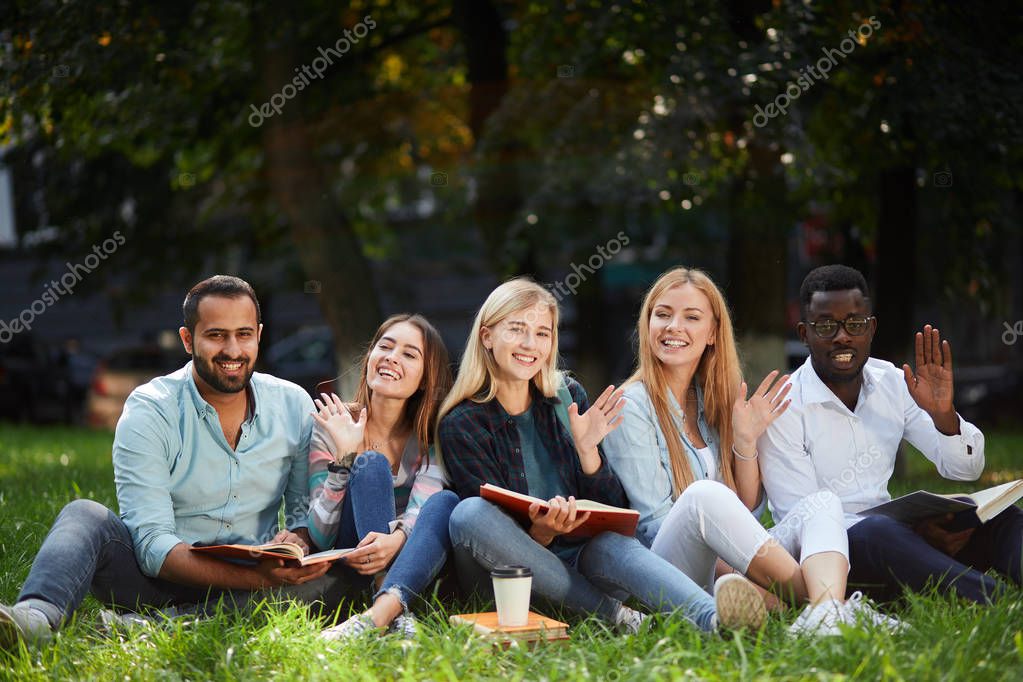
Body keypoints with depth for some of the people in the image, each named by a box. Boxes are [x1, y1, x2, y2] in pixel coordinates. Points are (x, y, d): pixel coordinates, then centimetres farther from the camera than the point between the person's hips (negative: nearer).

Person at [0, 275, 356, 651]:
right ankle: (37, 617, -56)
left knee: (333, 578, -27)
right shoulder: (148, 411, -10)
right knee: (85, 516, -25)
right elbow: (152, 544, -19)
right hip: (166, 576, -2)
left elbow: (309, 508, 7)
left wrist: (298, 541, -20)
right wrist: (257, 576, -33)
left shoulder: (293, 405, 2)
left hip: (255, 582, 2)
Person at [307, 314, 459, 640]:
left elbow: (421, 507, -18)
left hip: (412, 568, 1)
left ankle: (381, 611, -50)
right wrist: (344, 456, -22)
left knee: (445, 502, -28)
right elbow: (321, 538, -10)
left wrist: (397, 539, -41)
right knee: (372, 464, -24)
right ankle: (394, 613, -42)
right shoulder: (333, 428, -2)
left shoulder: (431, 436, 3)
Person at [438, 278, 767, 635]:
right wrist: (540, 534, -32)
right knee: (469, 513, -32)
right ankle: (611, 614, -28)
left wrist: (587, 450, -12)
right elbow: (494, 524, -11)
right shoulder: (461, 425, -4)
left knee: (615, 545, -31)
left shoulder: (568, 397, 7)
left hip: (582, 559, 2)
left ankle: (715, 618, -60)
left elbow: (612, 511, 6)